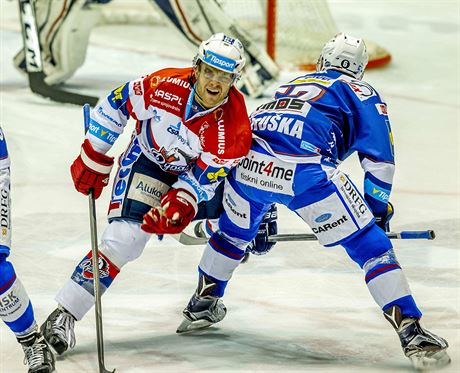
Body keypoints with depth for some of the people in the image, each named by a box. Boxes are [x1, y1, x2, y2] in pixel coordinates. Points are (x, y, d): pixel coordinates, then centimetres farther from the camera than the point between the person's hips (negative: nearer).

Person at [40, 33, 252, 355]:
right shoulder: (165, 85, -28)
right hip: (147, 162, -4)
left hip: (201, 169, 4)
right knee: (125, 238, -21)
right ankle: (63, 315, -19)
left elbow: (201, 179, -22)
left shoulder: (235, 125, -26)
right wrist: (94, 159, -7)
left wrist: (178, 205, -39)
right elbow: (115, 104, -11)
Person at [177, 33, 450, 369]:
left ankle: (202, 305, 48)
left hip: (249, 162, 5)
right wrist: (378, 209, 19)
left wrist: (261, 218, 50)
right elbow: (379, 156, 8)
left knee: (234, 232, 34)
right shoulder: (361, 92, 22)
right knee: (371, 245, 1)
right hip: (306, 171, -5)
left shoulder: (292, 86, 38)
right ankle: (412, 334, -8)